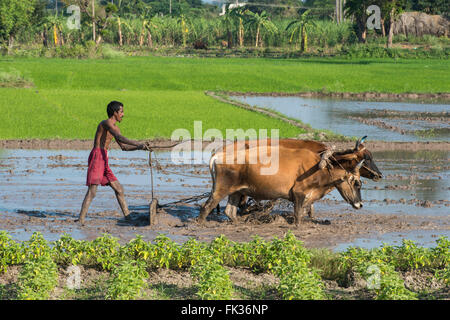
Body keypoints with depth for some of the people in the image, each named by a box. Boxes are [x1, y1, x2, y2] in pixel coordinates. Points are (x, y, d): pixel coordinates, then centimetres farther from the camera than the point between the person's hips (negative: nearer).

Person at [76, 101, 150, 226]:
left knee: (118, 188, 13)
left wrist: (139, 147, 15)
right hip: (97, 156, -10)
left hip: (103, 160, 10)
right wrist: (139, 144, -25)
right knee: (92, 190, -17)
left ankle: (127, 216, 22)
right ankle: (81, 219, -20)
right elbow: (120, 138, -23)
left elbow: (124, 147, 28)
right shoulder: (107, 123, -9)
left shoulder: (114, 128, 21)